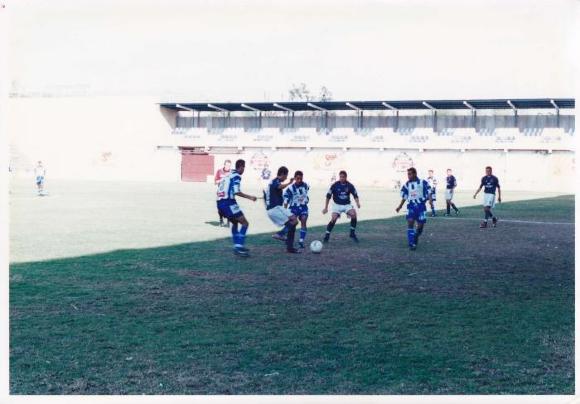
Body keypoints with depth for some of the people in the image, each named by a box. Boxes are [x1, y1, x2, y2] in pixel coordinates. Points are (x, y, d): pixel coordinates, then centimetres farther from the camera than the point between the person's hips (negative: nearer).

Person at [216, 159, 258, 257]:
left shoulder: (228, 175, 21)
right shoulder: (236, 176, -6)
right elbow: (237, 192, -17)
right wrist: (250, 197, -9)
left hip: (220, 202, 9)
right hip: (228, 203, -9)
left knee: (235, 222, 26)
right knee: (245, 223, -5)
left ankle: (237, 247, 24)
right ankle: (239, 246, -15)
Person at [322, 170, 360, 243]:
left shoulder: (350, 186, -5)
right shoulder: (335, 185, -9)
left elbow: (355, 195, 5)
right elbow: (328, 196, -3)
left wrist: (357, 203, -15)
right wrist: (326, 208, -4)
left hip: (347, 205, 2)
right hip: (337, 205, -2)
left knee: (353, 214, -23)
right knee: (334, 219, -23)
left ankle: (352, 234, -7)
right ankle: (327, 236, -9)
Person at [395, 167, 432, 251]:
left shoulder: (423, 183, -3)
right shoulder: (407, 184, 7)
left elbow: (428, 193, -3)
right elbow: (404, 197, 15)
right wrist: (400, 206, 10)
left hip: (421, 206, -1)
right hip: (411, 206, 2)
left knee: (420, 225, 1)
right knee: (410, 223, -15)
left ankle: (416, 237, 31)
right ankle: (411, 244, -13)